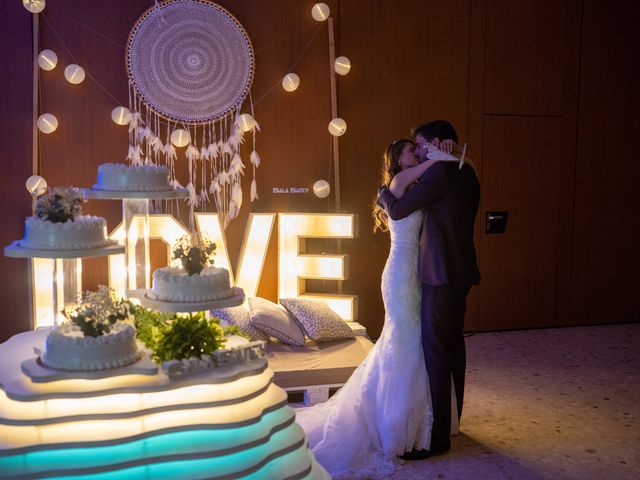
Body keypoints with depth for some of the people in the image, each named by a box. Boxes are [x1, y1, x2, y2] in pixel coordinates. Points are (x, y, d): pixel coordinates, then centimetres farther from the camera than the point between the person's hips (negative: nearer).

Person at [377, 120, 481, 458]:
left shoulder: (441, 171, -14)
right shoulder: (466, 173, 14)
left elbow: (397, 211, -12)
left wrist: (383, 193, 8)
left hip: (442, 274, -10)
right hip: (460, 271, 10)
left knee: (435, 350, -6)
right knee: (453, 345, 17)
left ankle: (438, 435, 0)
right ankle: (452, 418, 30)